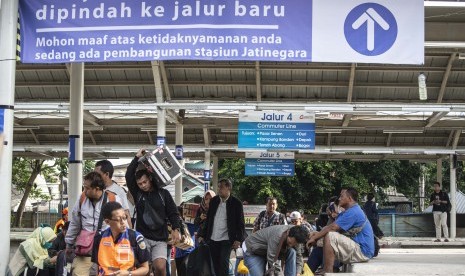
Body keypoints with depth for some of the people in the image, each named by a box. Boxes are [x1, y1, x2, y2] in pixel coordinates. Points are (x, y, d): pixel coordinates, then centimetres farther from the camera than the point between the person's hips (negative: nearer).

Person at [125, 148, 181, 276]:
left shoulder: (163, 194, 5)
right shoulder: (137, 194, 7)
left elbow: (173, 213, 3)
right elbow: (128, 176, -3)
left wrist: (176, 229, -10)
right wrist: (137, 158, -4)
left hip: (160, 239, -1)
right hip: (142, 237, 1)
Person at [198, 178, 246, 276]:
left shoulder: (236, 203, -5)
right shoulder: (214, 201, 8)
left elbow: (240, 223, -5)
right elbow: (208, 219, 13)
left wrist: (239, 239, -13)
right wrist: (202, 235, 10)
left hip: (226, 240, -5)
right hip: (212, 239, 5)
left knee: (224, 263, -12)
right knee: (216, 264, 7)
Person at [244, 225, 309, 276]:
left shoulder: (294, 238, -13)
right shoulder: (278, 235, -37)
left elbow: (298, 256, -4)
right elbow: (272, 259, -36)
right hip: (253, 254, -6)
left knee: (292, 252, -18)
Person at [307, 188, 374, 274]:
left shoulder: (353, 212, -15)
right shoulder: (348, 212, 18)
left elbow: (332, 228, -19)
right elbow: (331, 226, 12)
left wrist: (315, 237, -10)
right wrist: (318, 233, -5)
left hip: (362, 251, -11)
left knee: (330, 236, -24)